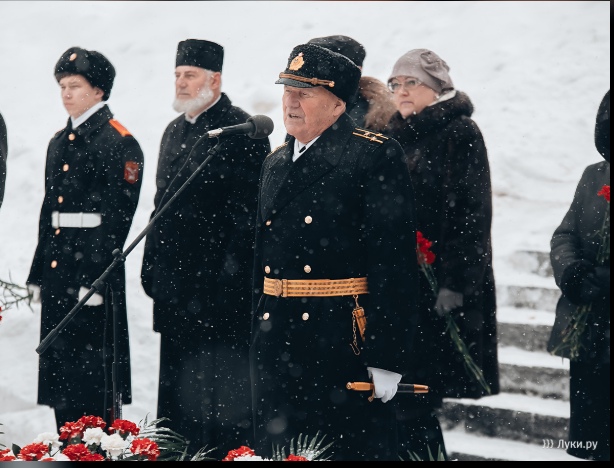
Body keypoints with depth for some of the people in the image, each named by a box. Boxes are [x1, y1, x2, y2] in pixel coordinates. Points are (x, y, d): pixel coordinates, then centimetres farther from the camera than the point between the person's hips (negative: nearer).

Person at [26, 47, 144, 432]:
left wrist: (95, 277, -19)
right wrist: (39, 273, 15)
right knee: (58, 357, 10)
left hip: (95, 266, -8)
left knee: (91, 360, -5)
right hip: (57, 268, 8)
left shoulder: (120, 143, -9)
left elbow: (117, 215, -14)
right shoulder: (59, 142, 16)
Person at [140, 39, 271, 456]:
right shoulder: (175, 131, 17)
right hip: (176, 279, 8)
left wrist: (232, 270, -18)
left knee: (225, 380, -4)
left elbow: (249, 207, -14)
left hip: (219, 281, -8)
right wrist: (152, 264, 16)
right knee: (179, 376, 12)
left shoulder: (241, 131, -9)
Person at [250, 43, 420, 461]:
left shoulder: (376, 156, -8)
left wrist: (386, 359, -18)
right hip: (277, 346, 7)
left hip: (345, 347, -7)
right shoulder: (276, 163, 15)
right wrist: (258, 342, 16)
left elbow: (395, 262, -14)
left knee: (354, 449, -2)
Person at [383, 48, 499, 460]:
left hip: (437, 284, -6)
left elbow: (471, 214, -11)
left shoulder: (461, 134, -4)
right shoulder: (394, 137, 16)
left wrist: (455, 283, -18)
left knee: (413, 402, -10)